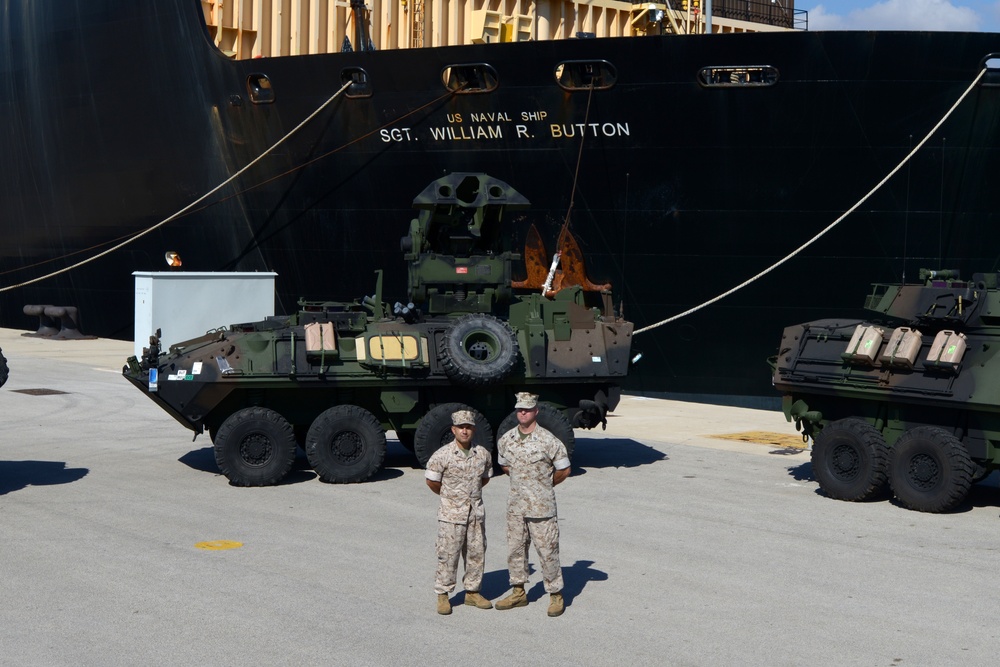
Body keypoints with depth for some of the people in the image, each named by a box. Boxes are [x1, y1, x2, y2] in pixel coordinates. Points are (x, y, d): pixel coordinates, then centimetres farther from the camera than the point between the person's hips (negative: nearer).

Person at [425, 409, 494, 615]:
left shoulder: (483, 454, 1)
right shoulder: (442, 455, -12)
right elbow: (432, 481, -3)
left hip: (476, 511, 4)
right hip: (451, 513, -4)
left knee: (476, 553, 10)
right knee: (447, 555, -1)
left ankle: (472, 592, 23)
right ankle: (442, 595, 9)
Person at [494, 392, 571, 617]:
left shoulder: (548, 441, -11)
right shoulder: (506, 440, 3)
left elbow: (564, 470, -2)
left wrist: (544, 485, 7)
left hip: (541, 506, -5)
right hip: (515, 505, 5)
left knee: (547, 550, 0)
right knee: (515, 549, 13)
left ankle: (556, 595, 11)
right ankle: (518, 592, 26)